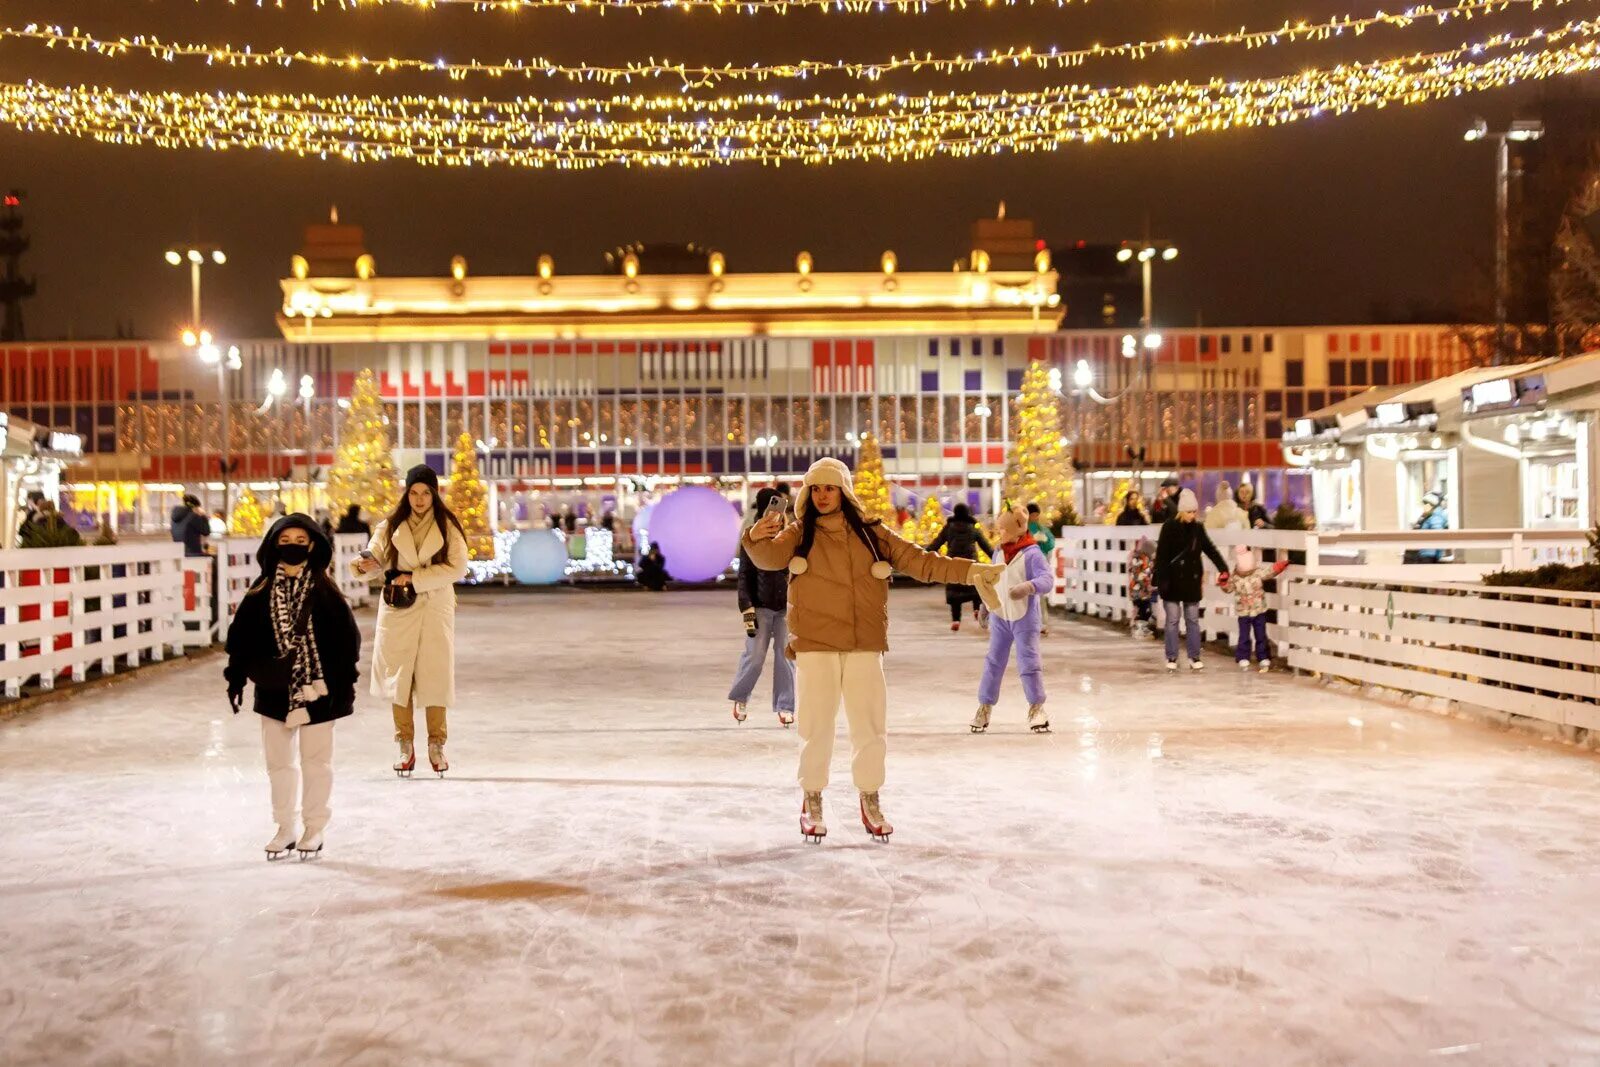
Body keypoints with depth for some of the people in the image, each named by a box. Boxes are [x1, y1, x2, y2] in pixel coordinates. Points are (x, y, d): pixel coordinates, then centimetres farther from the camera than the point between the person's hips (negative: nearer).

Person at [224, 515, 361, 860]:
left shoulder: (324, 591, -5)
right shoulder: (261, 592, 0)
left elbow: (347, 636, -3)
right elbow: (241, 635, 4)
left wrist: (346, 680, -5)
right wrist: (236, 677, 2)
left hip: (315, 689, -3)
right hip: (273, 689, 3)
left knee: (316, 760, 6)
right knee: (278, 760, 11)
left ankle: (315, 829, 18)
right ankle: (286, 827, 24)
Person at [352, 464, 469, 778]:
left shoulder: (448, 526, 0)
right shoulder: (391, 526, 4)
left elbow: (457, 567, -7)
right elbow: (376, 554, -5)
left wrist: (414, 578, -13)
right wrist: (366, 564, -29)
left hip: (436, 609, -1)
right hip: (398, 609, 1)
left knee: (435, 676, 1)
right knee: (398, 676, 3)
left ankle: (436, 746, 13)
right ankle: (406, 747, 13)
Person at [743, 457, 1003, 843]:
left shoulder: (872, 535, 6)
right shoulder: (799, 534, 1)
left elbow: (921, 562, 4)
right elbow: (770, 558, -17)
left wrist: (972, 571, -6)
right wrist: (758, 538, -40)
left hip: (865, 649, 2)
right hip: (814, 648, -2)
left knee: (871, 728, 10)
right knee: (816, 729, 4)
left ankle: (870, 804, 28)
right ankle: (812, 805, 21)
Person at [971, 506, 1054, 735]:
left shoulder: (1031, 554, -16)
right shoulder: (999, 552, 5)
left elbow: (1047, 580, -27)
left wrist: (1028, 587, -45)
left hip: (1025, 618, -5)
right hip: (1000, 617, 6)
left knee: (1028, 662, -3)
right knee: (993, 661, 9)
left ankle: (1037, 707, 11)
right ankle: (985, 707, 18)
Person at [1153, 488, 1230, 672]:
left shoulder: (1198, 528, 4)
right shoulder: (1169, 527, -9)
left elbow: (1210, 550, 7)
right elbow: (1161, 555, -11)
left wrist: (1223, 568, -6)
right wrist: (1160, 580, -16)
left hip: (1191, 580, 4)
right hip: (1173, 580, -4)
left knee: (1193, 620, 8)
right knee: (1172, 620, 3)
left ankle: (1194, 658, 15)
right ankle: (1172, 658, 11)